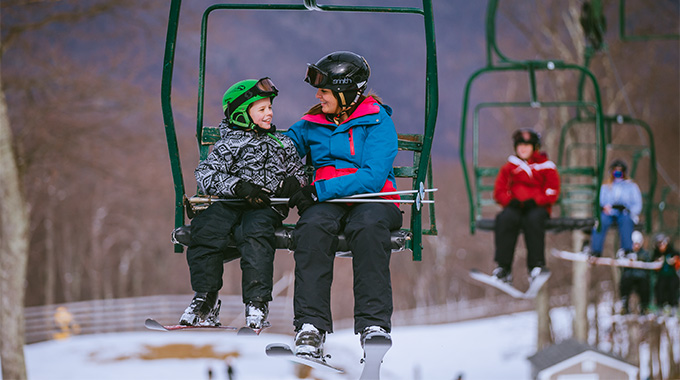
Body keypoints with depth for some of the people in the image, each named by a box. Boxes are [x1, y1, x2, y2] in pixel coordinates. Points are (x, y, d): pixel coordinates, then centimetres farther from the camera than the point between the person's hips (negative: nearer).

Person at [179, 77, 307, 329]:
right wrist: (239, 186, -17)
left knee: (254, 232, -34)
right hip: (229, 204, 0)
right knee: (205, 227, -29)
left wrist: (292, 184, 0)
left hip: (267, 207, 0)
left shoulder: (282, 144, 22)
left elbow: (299, 174, 26)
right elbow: (206, 175, -2)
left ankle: (257, 304, -36)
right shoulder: (228, 145, 11)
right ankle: (205, 301, -19)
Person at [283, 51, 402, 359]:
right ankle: (311, 326, -40)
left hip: (372, 201, -3)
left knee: (368, 227, -39)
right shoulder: (312, 125, 16)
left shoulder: (377, 122, 0)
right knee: (312, 227, -34)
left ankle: (373, 324, -42)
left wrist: (319, 190, -20)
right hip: (325, 204, 3)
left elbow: (373, 177, -12)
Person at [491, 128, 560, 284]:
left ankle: (536, 265, -36)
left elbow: (552, 193, 3)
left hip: (538, 207, -1)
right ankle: (503, 267, -36)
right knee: (505, 219, -33)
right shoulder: (509, 167, 17)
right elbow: (499, 191, 10)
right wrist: (510, 201, -12)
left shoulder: (546, 167, 11)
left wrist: (534, 201, -15)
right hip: (515, 207, 2)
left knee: (533, 219, -38)